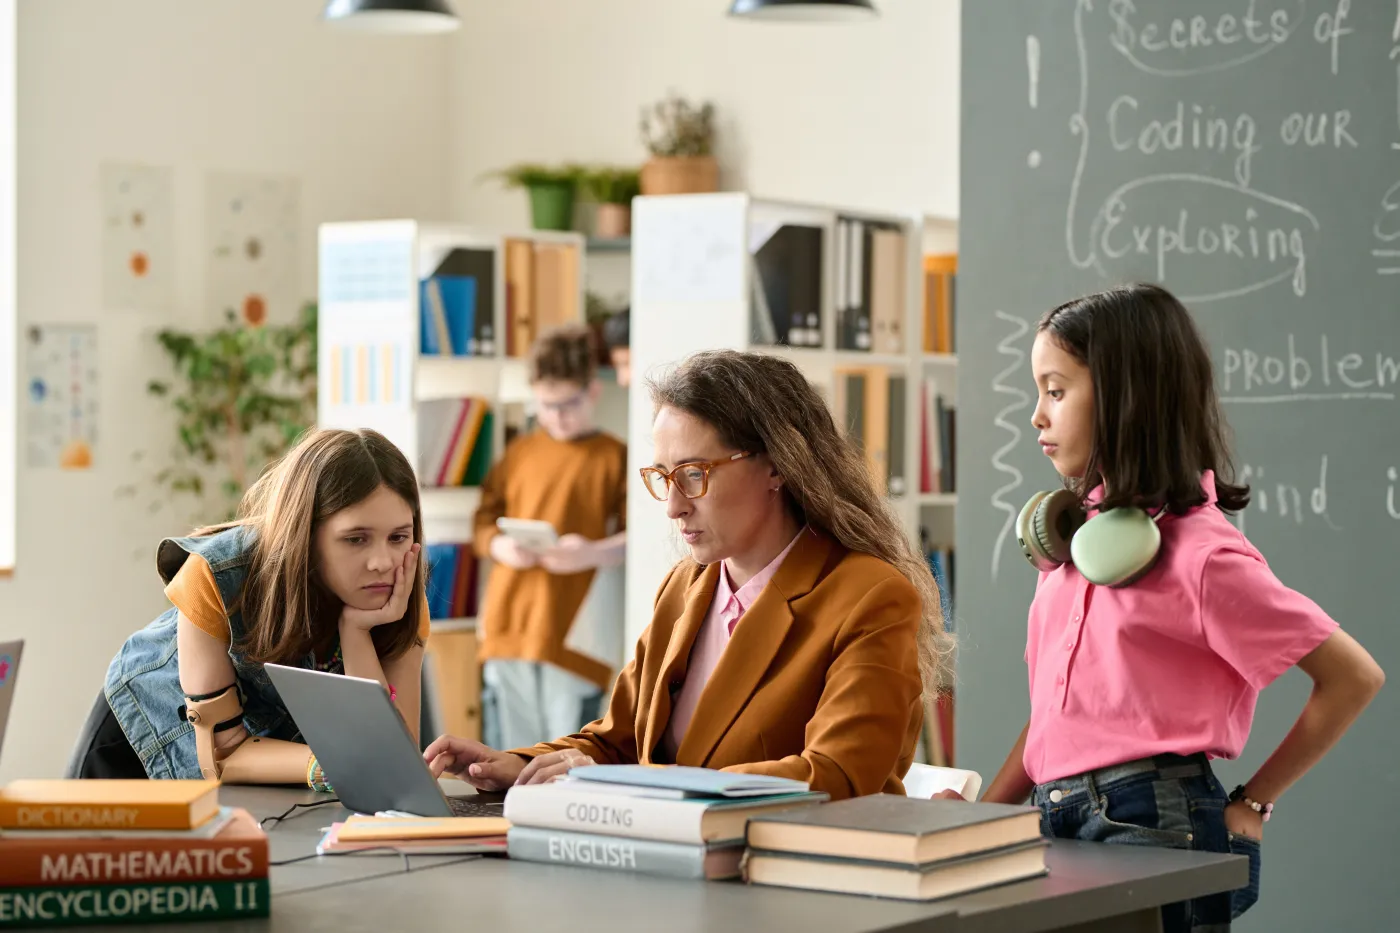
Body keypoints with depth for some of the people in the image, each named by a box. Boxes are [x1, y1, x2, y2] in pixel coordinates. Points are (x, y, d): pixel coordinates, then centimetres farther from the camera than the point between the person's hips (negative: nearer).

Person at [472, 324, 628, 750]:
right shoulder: (519, 453, 13)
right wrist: (500, 546, -5)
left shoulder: (614, 458, 2)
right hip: (509, 628, 4)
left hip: (573, 632, -3)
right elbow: (484, 520, 16)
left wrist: (592, 552, -19)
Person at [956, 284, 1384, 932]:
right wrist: (984, 812, 4)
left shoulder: (1198, 551, -9)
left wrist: (1251, 805, -4)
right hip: (1060, 826, 6)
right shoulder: (1081, 532, 13)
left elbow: (1354, 677, -9)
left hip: (1152, 829, -6)